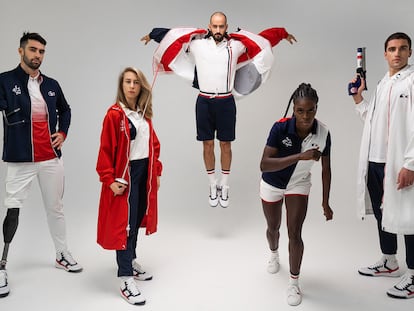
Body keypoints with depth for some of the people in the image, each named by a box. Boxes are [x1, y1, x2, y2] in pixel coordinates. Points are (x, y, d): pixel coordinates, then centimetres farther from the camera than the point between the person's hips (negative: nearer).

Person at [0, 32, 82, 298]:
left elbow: (65, 110, 23)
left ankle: (62, 255, 30)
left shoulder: (51, 84, 9)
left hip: (52, 158, 5)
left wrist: (63, 133, 9)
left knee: (56, 208, 15)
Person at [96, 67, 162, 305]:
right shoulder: (114, 114, -12)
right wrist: (109, 180, -19)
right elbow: (106, 150, -14)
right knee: (125, 224, -5)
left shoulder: (145, 113, 9)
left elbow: (154, 145, 14)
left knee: (137, 219, 16)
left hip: (145, 172, 7)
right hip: (125, 174, -7)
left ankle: (131, 262, 34)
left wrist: (157, 171, 11)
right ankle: (126, 280, -1)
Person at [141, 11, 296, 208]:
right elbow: (173, 35, 16)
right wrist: (152, 35, 24)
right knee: (208, 145, 7)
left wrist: (283, 34, 22)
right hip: (204, 101, 0)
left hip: (226, 102, 0)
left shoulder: (236, 45, 3)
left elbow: (262, 38, 16)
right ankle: (212, 186, 21)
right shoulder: (197, 43, 2)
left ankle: (224, 186, 21)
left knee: (225, 145, 7)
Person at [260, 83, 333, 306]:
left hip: (298, 185, 0)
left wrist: (325, 202, -4)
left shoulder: (323, 133, -23)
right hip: (272, 185, 0)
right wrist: (300, 156, -48)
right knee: (273, 227, 21)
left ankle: (294, 283, 11)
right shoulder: (280, 128, -32)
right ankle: (274, 255, 55)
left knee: (295, 233, -9)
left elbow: (325, 169, -9)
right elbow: (264, 165, -39)